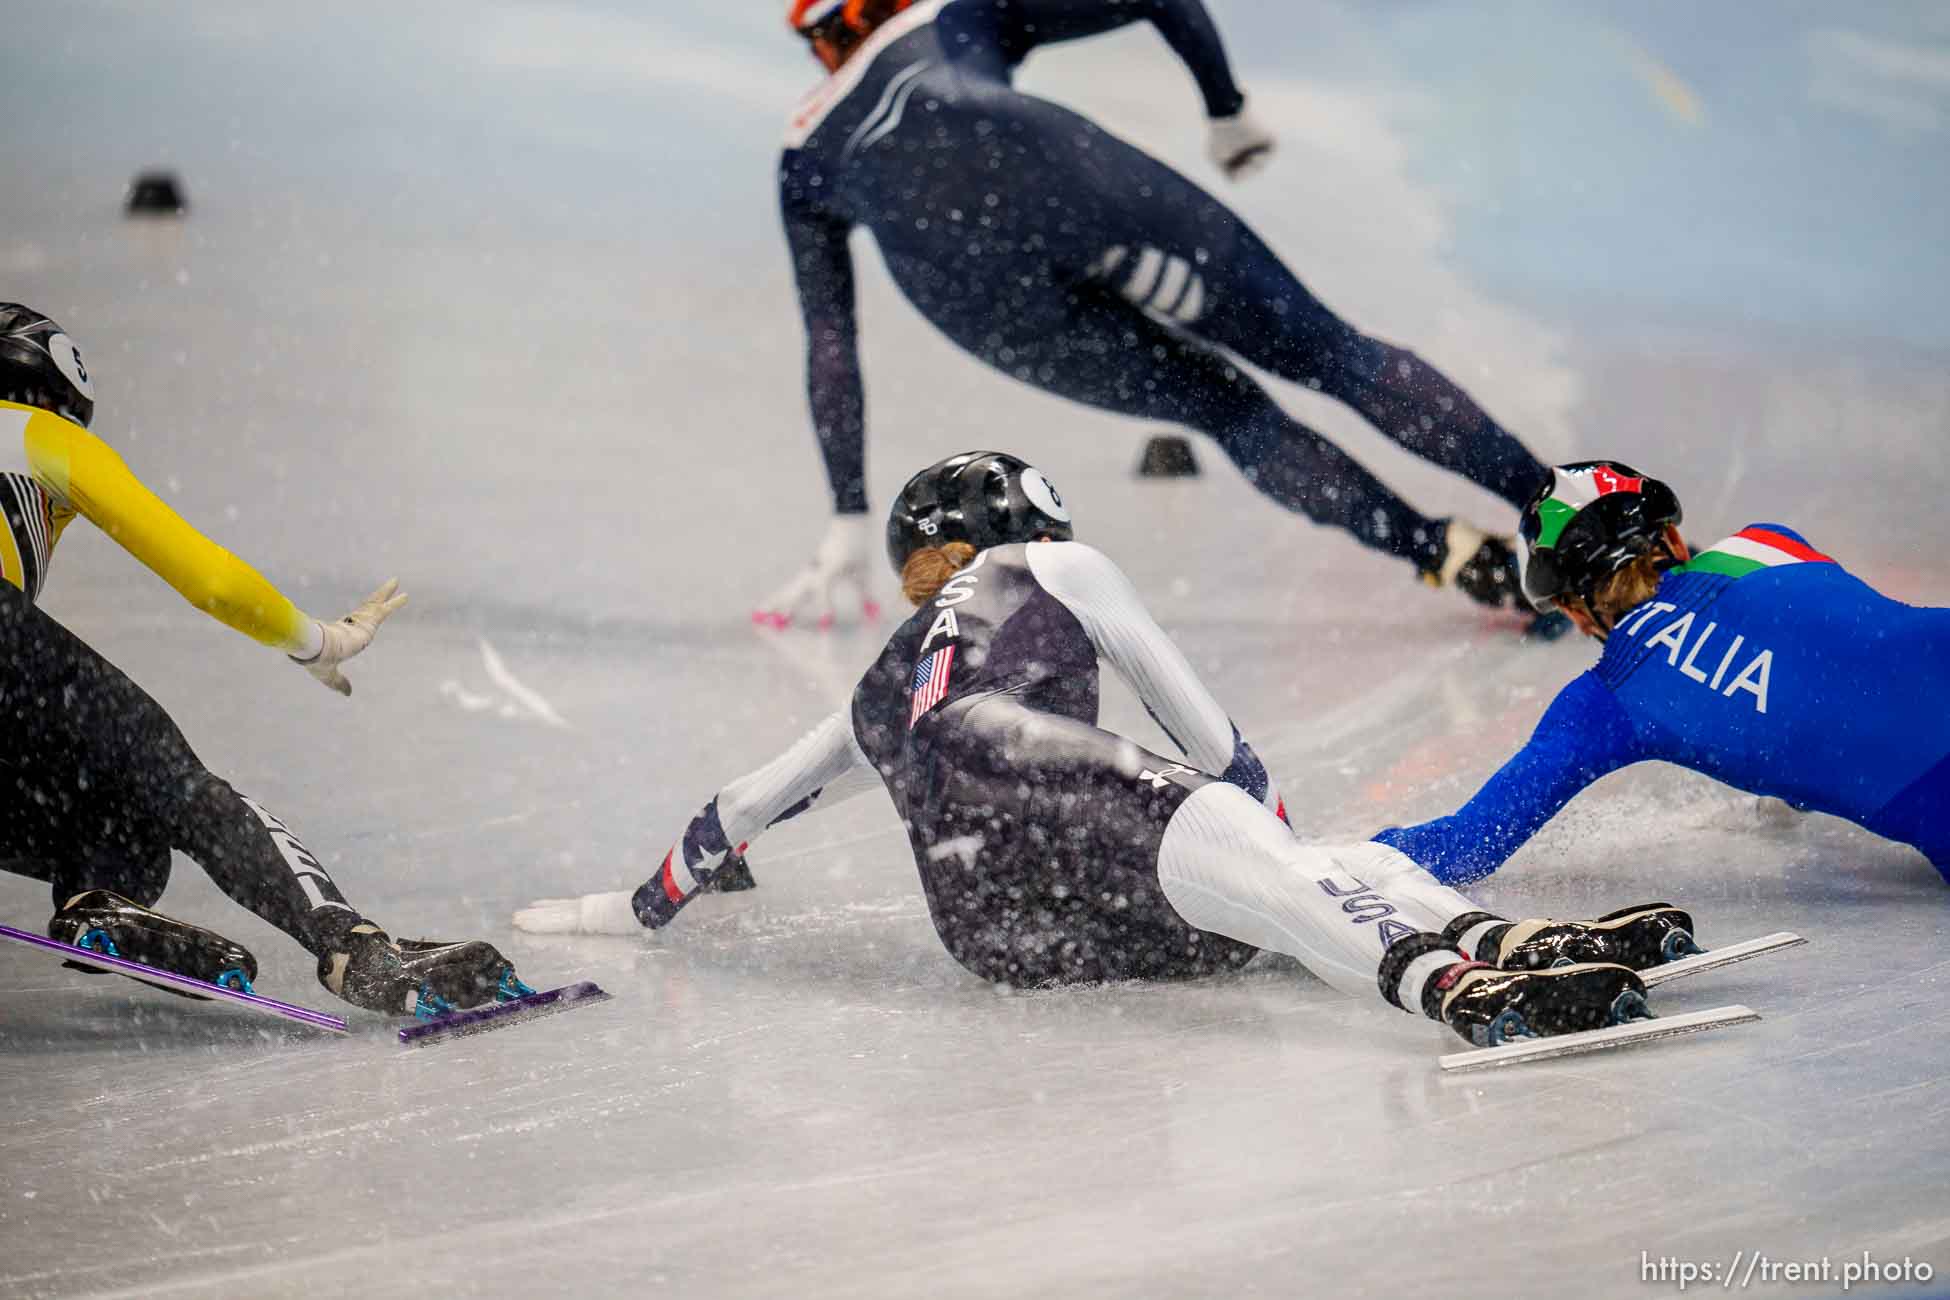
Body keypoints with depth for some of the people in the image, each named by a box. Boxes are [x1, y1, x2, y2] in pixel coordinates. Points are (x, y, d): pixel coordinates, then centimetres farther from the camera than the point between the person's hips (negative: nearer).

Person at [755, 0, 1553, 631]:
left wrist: (849, 526, 38)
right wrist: (1227, 109, 43)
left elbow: (829, 349, 36)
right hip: (1058, 169, -1)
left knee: (1233, 415, 16)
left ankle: (1452, 553, -1)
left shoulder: (805, 156, 38)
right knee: (1324, 355, 9)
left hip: (955, 267, 1)